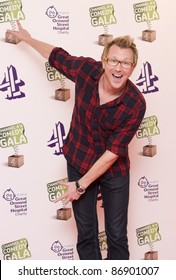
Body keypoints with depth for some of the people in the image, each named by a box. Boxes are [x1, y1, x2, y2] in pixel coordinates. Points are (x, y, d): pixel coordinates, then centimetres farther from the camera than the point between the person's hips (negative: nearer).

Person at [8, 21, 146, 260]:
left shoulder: (136, 104, -25)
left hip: (114, 171, -2)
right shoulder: (87, 69, -17)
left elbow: (114, 151, -22)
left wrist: (81, 185, -19)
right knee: (86, 233, 12)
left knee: (117, 235, 8)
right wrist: (27, 38, 19)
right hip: (78, 162, 3)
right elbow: (58, 56, 6)